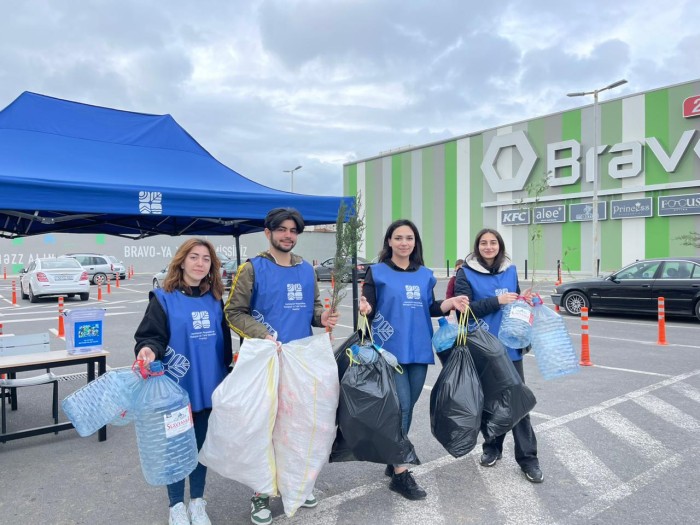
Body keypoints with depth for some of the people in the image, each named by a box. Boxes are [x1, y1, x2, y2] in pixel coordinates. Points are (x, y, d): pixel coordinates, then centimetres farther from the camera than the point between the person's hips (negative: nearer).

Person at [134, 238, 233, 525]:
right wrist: (149, 350, -34)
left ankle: (197, 502, 34)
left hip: (208, 387, 4)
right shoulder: (164, 299, -8)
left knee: (202, 444, 16)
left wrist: (226, 377, 14)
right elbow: (151, 336, -12)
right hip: (176, 388, -4)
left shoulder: (215, 299, 4)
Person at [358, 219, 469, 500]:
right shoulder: (377, 272, -2)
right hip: (391, 349, -5)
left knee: (408, 406, 12)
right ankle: (399, 472, 3)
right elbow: (369, 308, -7)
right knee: (401, 406, -8)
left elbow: (430, 309, 13)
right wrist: (364, 308, -30)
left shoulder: (425, 275, 11)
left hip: (419, 350, 5)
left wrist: (451, 304, -4)